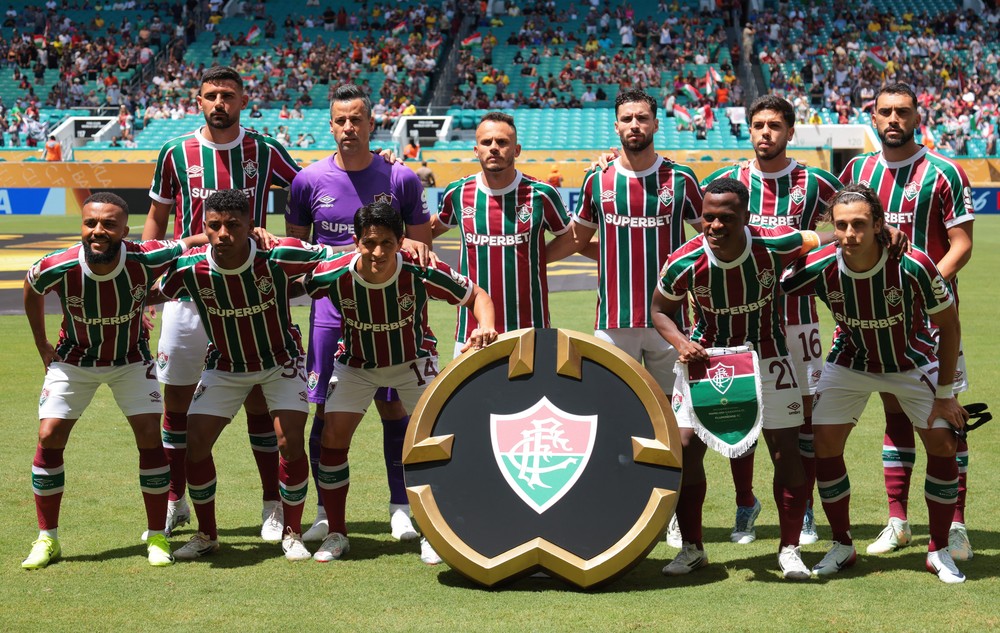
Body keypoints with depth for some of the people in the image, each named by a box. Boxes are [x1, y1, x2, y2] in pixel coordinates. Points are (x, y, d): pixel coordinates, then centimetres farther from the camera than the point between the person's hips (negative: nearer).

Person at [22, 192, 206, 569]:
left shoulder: (146, 260, -30)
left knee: (150, 436, -11)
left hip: (131, 360, 0)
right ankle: (47, 539, 6)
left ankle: (157, 537, 4)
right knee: (49, 437, -9)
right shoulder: (56, 268, -28)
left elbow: (188, 245, -13)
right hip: (74, 359, 0)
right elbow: (31, 290, -3)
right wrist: (42, 346, 4)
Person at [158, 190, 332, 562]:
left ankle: (292, 534, 6)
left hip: (281, 360, -2)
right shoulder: (189, 269, -24)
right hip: (224, 366, 2)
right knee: (195, 443, -6)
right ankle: (206, 535, 14)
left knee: (291, 442, -15)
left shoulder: (279, 258, -29)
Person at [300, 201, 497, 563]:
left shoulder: (421, 274, -32)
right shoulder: (334, 276, -29)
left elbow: (477, 296, -21)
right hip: (356, 363, 1)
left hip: (412, 360, -1)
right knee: (333, 439, -10)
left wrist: (485, 327, -38)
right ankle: (336, 534, 9)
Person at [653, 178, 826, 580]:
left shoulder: (774, 246, -24)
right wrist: (681, 343, -20)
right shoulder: (684, 264, -22)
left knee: (786, 449, -3)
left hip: (767, 358, 0)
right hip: (705, 357, 0)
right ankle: (692, 548, 12)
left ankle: (789, 549, 14)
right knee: (685, 445, -6)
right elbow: (660, 309, -2)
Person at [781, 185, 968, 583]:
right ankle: (842, 546, 12)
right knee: (824, 445, -8)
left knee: (943, 443, -11)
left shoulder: (913, 266, -32)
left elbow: (949, 326, -17)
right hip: (850, 363, 1)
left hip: (913, 363, -1)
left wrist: (944, 395, -14)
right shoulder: (820, 268, -28)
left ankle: (939, 551, 8)